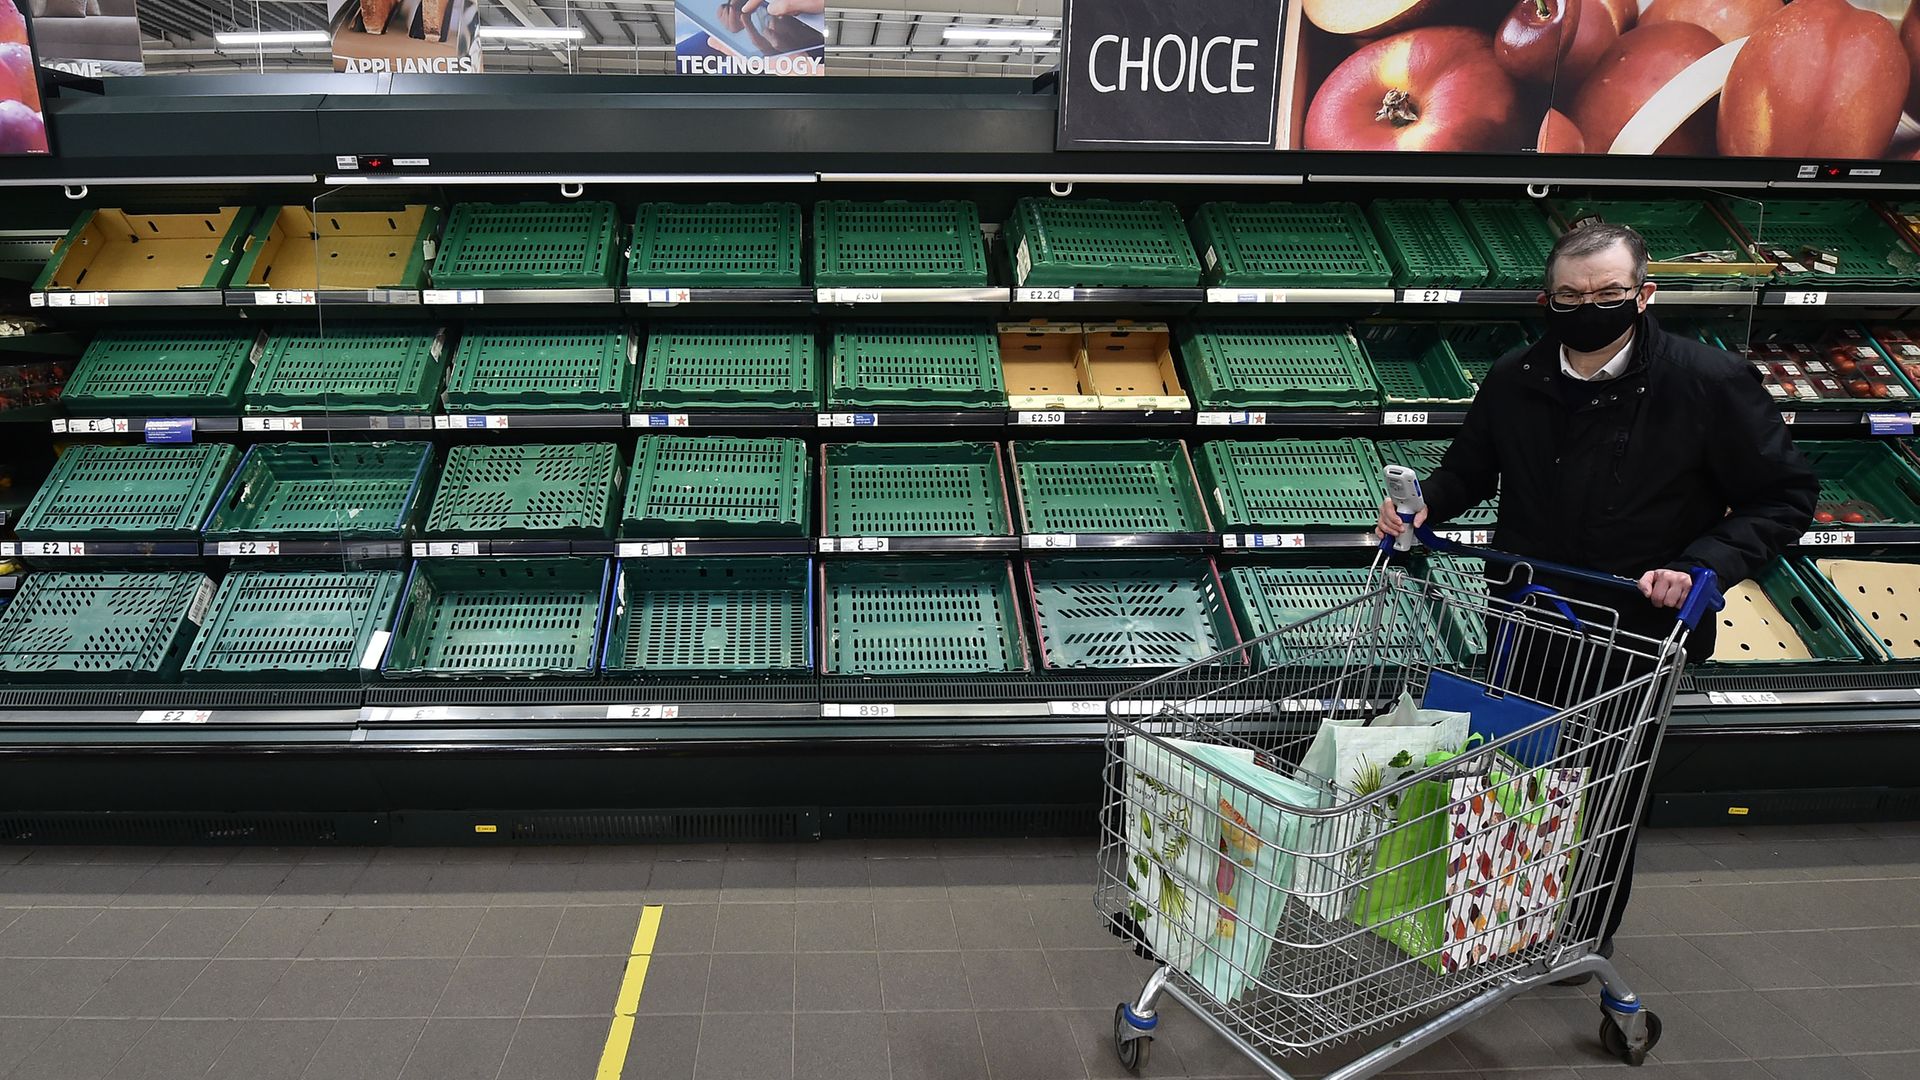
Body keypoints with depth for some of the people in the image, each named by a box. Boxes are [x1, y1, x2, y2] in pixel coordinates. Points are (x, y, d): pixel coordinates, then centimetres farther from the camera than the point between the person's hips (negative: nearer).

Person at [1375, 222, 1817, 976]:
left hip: (1637, 634, -3)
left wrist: (1703, 566, -25)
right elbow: (1470, 468, 10)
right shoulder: (1514, 380, -6)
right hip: (1526, 624, 3)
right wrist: (1425, 505, -10)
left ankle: (1589, 936, 39)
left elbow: (1784, 497, -10)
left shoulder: (1711, 383, -17)